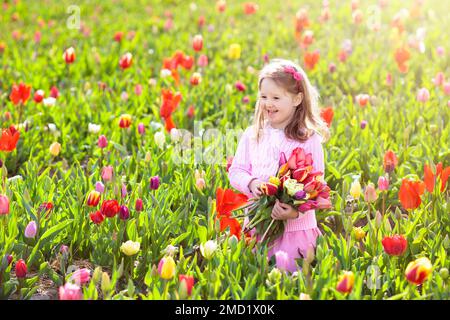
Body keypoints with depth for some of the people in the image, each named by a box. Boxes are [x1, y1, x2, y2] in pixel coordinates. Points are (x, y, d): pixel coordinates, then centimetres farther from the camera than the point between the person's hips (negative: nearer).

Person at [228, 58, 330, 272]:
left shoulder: (309, 139, -7)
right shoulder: (251, 135, 4)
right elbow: (236, 170, 6)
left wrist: (297, 210, -26)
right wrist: (251, 183, -16)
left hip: (296, 226, -3)